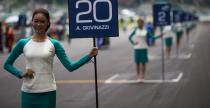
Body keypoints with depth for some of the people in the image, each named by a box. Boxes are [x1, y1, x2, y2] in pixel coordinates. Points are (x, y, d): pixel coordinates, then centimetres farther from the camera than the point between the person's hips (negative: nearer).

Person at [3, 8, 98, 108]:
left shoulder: (54, 44, 0)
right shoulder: (23, 43, 2)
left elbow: (70, 66, -5)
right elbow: (7, 64, 13)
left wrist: (89, 56, -15)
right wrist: (20, 74, -4)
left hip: (48, 92, -1)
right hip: (28, 92, 1)